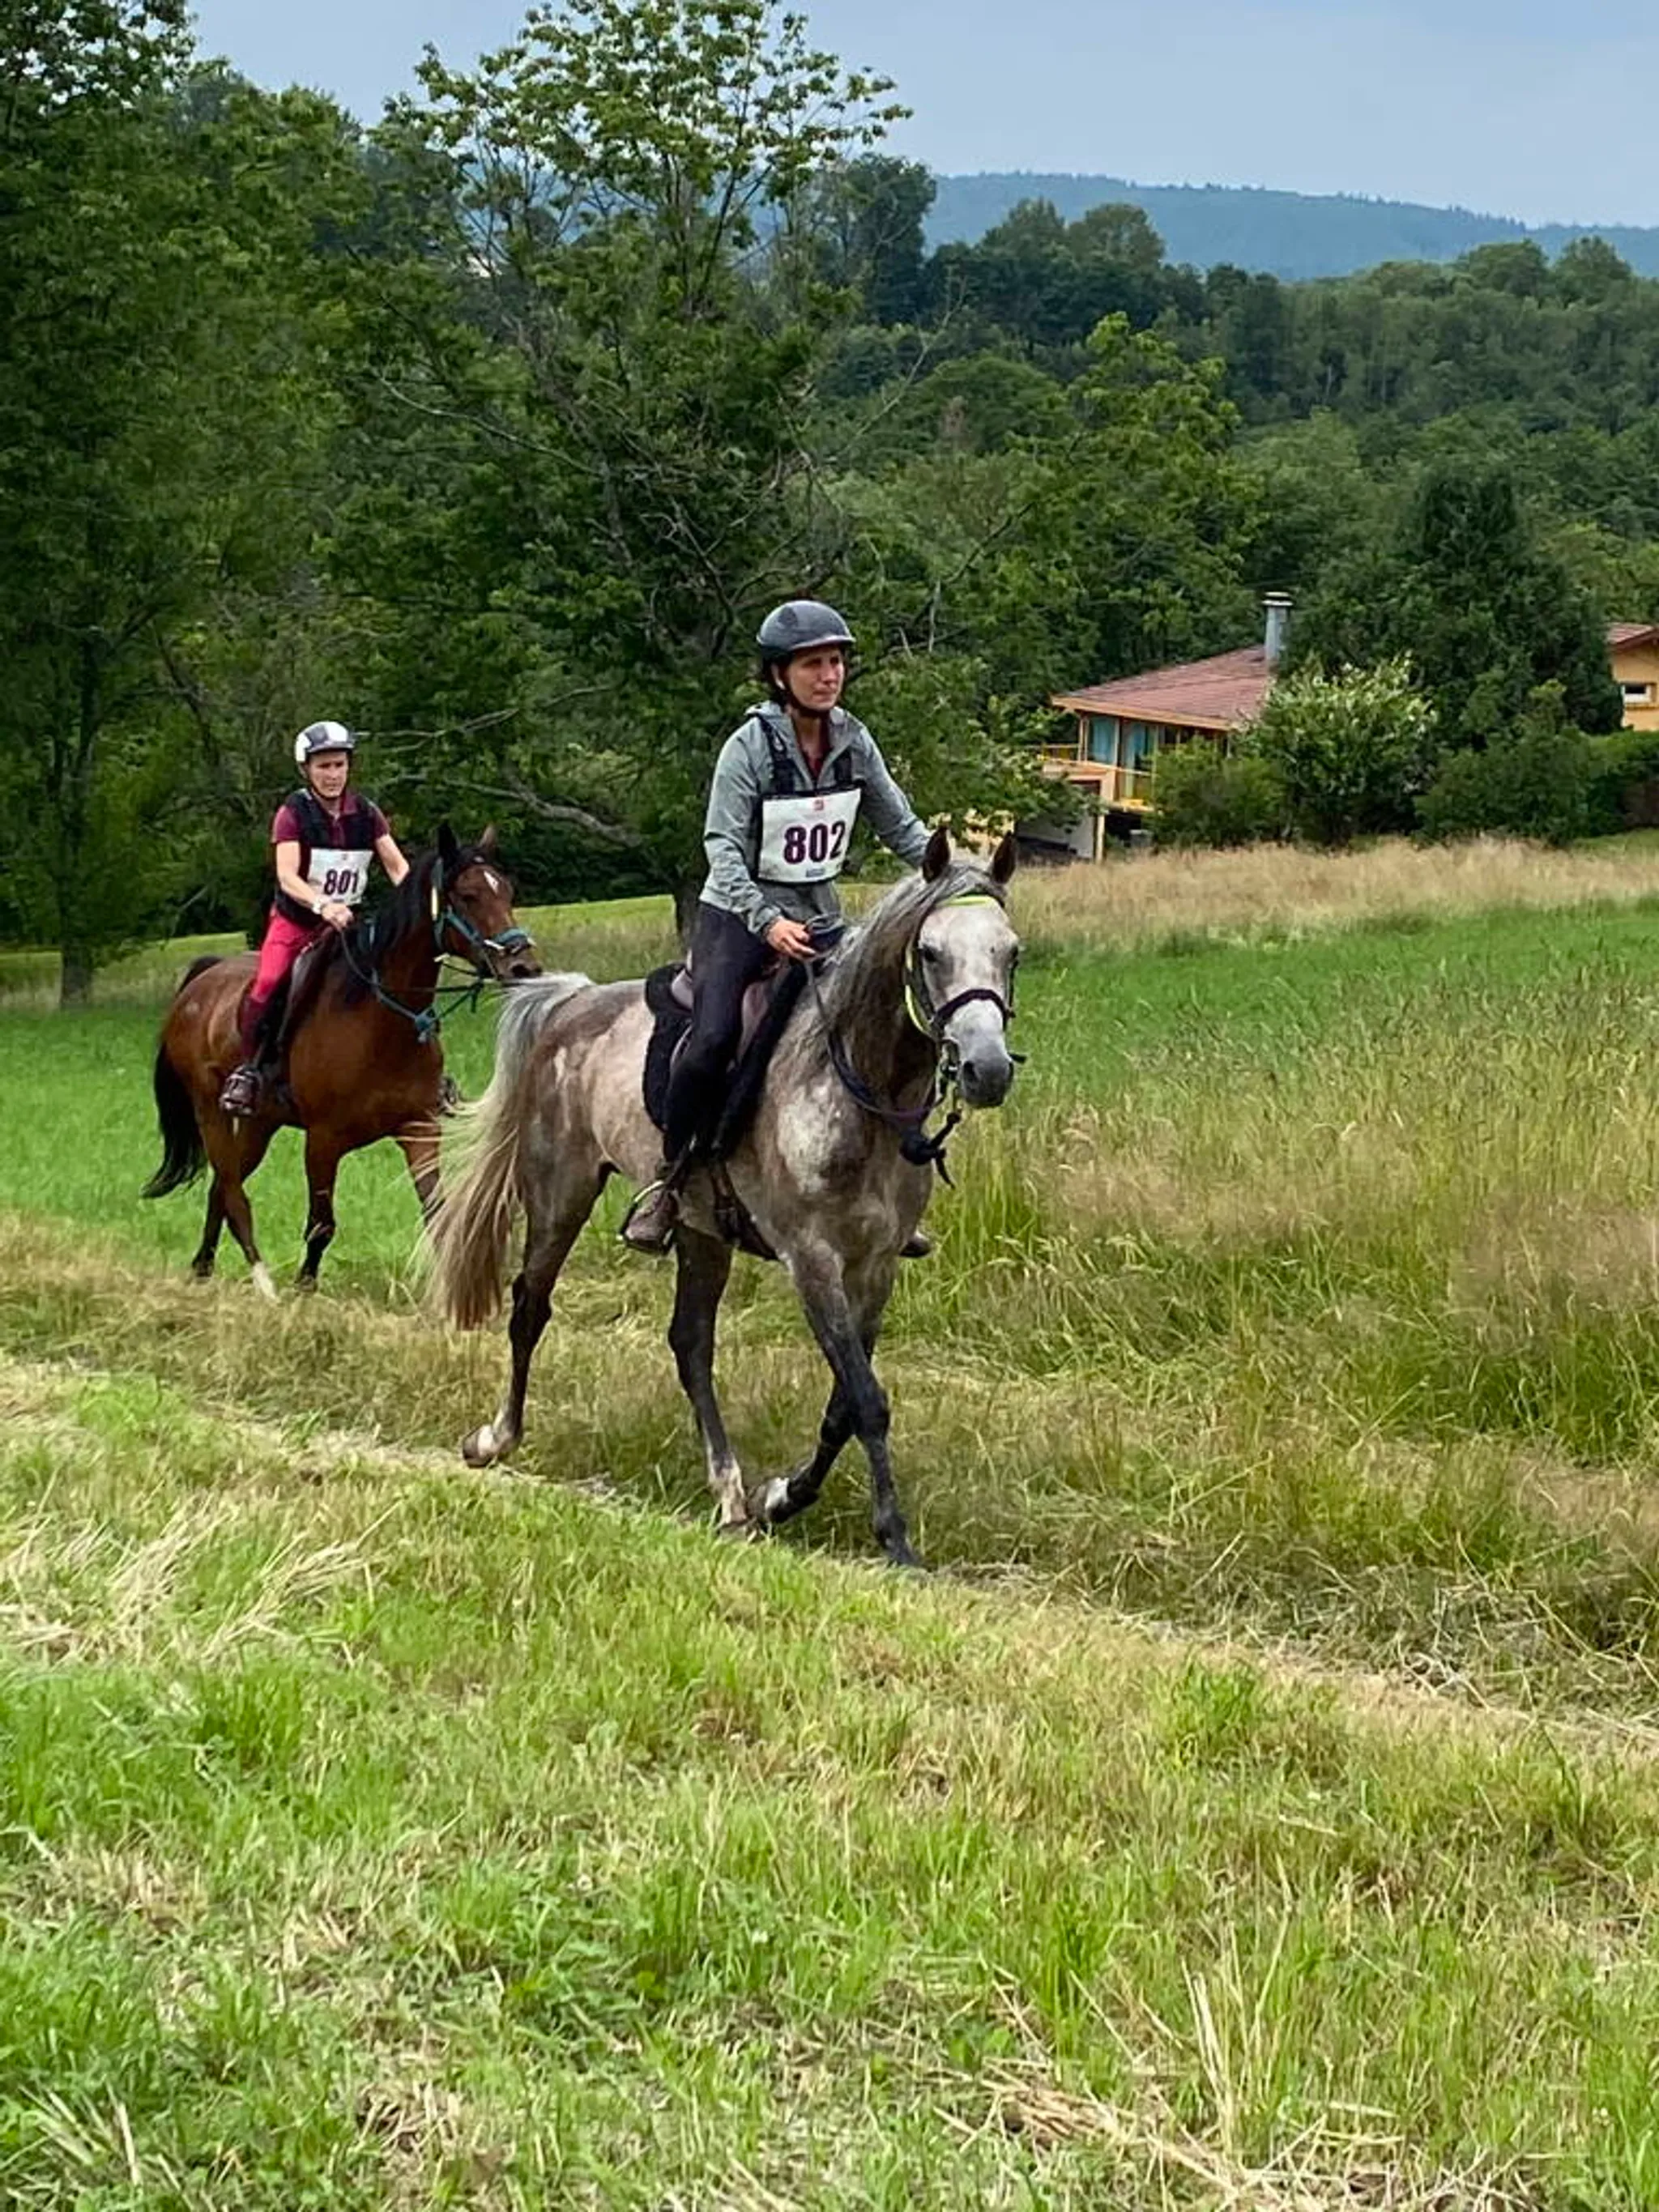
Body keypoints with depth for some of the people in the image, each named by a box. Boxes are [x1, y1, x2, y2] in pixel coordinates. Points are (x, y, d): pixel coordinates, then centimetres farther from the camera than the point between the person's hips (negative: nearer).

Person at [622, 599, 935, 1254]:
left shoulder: (854, 742, 0)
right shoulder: (750, 747, -16)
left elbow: (900, 827, 9)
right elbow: (724, 846, -22)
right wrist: (768, 923, -35)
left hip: (819, 918, 6)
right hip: (738, 916, -5)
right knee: (712, 1039, -25)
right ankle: (668, 1181, -9)